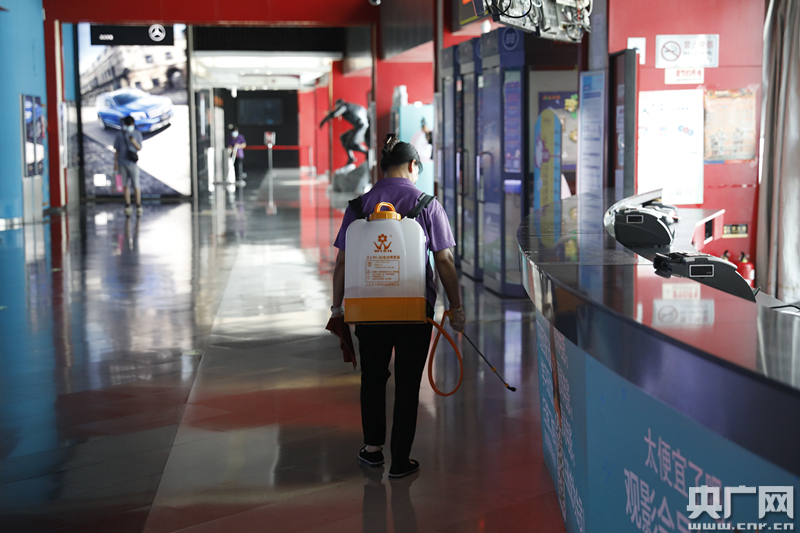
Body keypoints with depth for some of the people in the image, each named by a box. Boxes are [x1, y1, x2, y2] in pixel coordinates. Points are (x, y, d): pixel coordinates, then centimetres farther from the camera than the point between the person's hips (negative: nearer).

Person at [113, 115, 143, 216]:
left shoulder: (137, 133, -1)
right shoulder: (120, 134, 2)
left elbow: (139, 148, -2)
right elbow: (117, 150, 6)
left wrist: (134, 142, -21)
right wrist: (115, 163, 3)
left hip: (133, 163, -1)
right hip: (122, 163, 1)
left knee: (136, 185, -3)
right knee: (126, 185, 6)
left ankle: (138, 206, 4)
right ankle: (127, 206, 10)